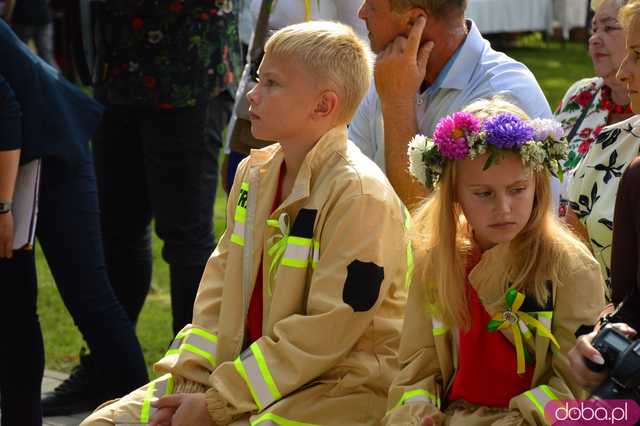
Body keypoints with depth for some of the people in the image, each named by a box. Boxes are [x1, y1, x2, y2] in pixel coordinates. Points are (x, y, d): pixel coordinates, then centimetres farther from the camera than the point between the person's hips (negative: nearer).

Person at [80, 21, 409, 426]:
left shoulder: (359, 194, -16)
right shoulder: (255, 173, 10)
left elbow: (326, 331, -19)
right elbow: (219, 286, 12)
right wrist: (189, 385, -2)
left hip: (337, 387, -8)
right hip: (244, 366, 8)